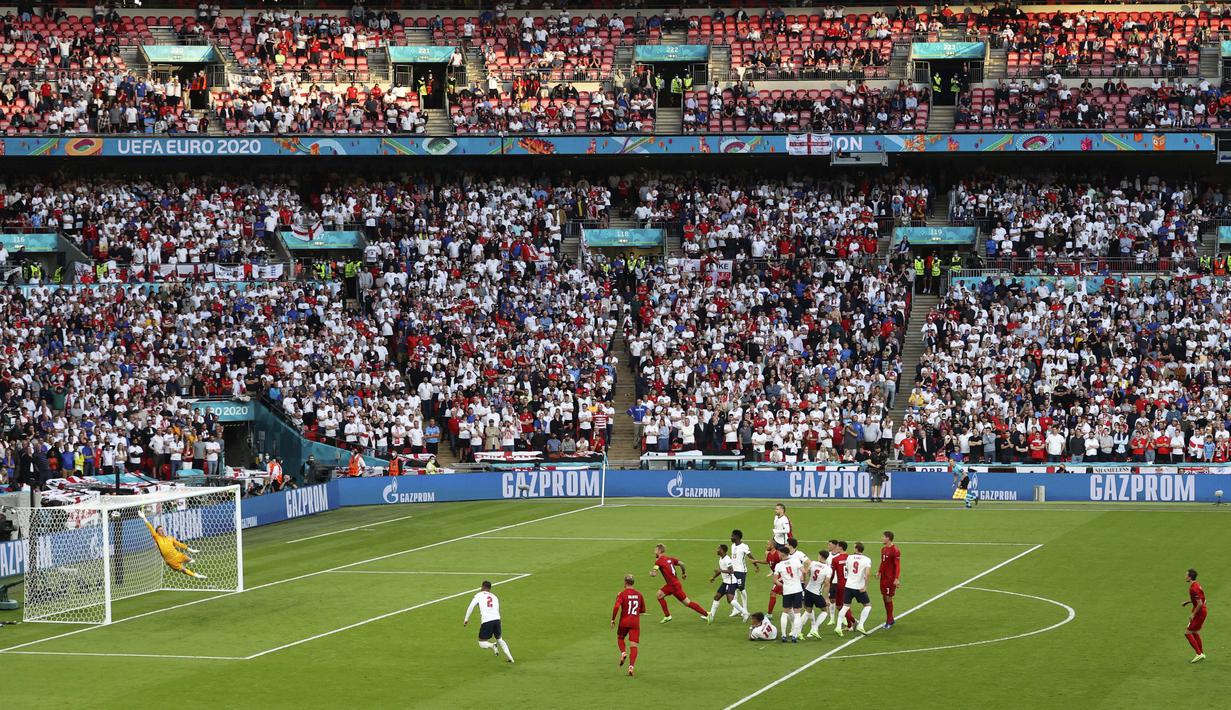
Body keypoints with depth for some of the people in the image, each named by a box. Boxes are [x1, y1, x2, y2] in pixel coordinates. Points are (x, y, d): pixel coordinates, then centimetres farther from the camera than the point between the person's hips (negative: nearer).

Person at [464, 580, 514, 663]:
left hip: (486, 622, -4)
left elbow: (471, 607, 1)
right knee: (500, 640, 23)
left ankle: (492, 645, -24)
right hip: (497, 619, 4)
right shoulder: (494, 597, 23)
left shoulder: (479, 595, 10)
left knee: (482, 643, 6)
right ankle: (510, 657, 11)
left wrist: (466, 619, 6)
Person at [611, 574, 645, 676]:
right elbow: (643, 610, 15)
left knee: (620, 638, 26)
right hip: (636, 622, 2)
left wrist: (613, 620, -8)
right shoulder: (639, 594, 7)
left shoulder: (622, 594, -5)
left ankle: (623, 653, -1)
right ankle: (631, 666, -13)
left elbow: (616, 607, -18)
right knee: (633, 645, -1)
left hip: (624, 622, -2)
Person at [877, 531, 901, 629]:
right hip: (883, 577, 8)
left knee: (888, 598, -3)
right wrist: (879, 572, 12)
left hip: (891, 579, -8)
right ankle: (890, 619, 22)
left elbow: (897, 565, -18)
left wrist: (897, 579, -23)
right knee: (884, 598, 11)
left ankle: (889, 621, 6)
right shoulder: (883, 549, 10)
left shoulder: (895, 550, -15)